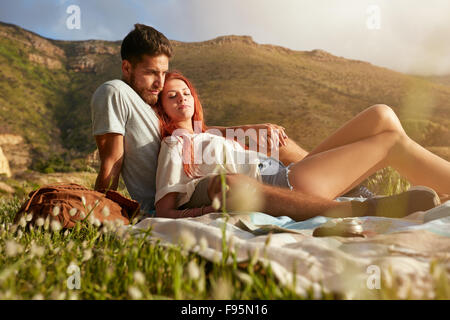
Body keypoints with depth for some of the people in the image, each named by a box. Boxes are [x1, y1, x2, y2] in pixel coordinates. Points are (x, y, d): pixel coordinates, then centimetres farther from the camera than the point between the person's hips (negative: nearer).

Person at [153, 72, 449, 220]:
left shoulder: (203, 136, 29)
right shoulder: (174, 146, 3)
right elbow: (164, 212, -10)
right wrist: (209, 209, -27)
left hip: (286, 175, 9)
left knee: (382, 116, 2)